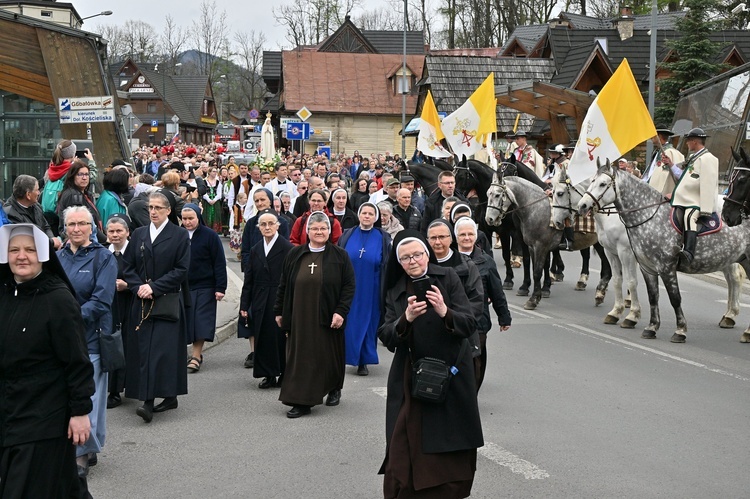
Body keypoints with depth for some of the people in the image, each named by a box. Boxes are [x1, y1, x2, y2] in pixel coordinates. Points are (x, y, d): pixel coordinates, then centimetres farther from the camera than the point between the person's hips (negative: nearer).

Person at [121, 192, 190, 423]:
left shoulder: (180, 235, 0)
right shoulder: (138, 234, 13)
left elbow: (181, 270, -6)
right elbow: (128, 266, 12)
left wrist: (154, 287, -12)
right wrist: (138, 287, -7)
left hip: (168, 302, -5)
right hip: (142, 302, 5)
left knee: (160, 350, -12)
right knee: (143, 349, 4)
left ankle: (149, 401, -17)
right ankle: (170, 397, 14)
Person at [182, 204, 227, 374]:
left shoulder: (210, 236, -3)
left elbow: (219, 263, -4)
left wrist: (220, 288, -10)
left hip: (204, 287, -3)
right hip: (182, 287, 3)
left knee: (201, 322, -5)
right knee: (186, 322, 2)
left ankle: (196, 356, -2)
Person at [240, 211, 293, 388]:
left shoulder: (288, 248, -7)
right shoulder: (255, 250, 11)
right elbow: (249, 279, 12)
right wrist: (244, 305, 8)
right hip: (260, 302, 5)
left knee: (281, 338, 1)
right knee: (263, 338, 6)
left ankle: (284, 374, 14)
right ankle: (268, 375, 16)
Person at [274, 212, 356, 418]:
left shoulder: (340, 256, -2)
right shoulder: (294, 255, 6)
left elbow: (349, 286, -4)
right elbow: (283, 285, 11)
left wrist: (340, 312, -14)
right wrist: (279, 311, 9)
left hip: (328, 319, -2)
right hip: (300, 320, 2)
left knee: (329, 357, 8)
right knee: (300, 358, 0)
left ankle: (334, 389, 32)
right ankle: (301, 402, 5)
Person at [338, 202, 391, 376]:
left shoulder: (383, 238, 1)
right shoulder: (347, 236, 5)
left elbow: (387, 266, 1)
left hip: (371, 291, -1)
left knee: (368, 322, 4)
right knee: (349, 324, 3)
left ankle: (363, 361, 14)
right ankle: (350, 356, 15)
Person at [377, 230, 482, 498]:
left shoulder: (448, 278, -2)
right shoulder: (395, 291, 6)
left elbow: (470, 324, -9)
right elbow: (386, 338, -4)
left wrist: (445, 312, -29)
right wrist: (406, 319, -23)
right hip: (409, 380, 2)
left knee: (449, 451, 0)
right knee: (406, 450, -2)